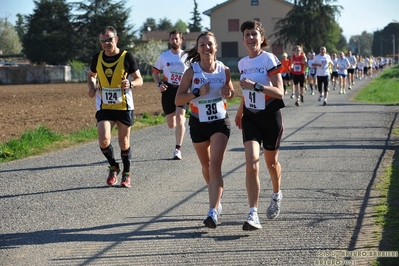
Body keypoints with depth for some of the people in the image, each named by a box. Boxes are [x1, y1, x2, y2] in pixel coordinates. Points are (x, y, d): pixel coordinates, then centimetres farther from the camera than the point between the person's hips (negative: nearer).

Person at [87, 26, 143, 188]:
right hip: (104, 107, 2)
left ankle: (126, 174, 27)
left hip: (124, 107, -2)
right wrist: (92, 87, -2)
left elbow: (139, 80, -3)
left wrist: (130, 84, -25)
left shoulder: (127, 57, -8)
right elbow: (91, 75, 19)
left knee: (124, 143, 6)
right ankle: (113, 167, 13)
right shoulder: (97, 58, 1)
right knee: (104, 141, -15)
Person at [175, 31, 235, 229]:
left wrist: (228, 93, -13)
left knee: (215, 166, -14)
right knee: (206, 166, 17)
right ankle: (217, 196, 46)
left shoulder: (224, 70, -6)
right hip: (198, 123, 1)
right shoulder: (191, 72, -11)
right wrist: (197, 92, -26)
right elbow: (178, 100, -12)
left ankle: (213, 212, -18)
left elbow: (231, 92, 11)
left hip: (220, 122, -1)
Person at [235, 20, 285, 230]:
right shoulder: (242, 63, 5)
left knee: (271, 162, 15)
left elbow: (279, 92, -20)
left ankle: (276, 196, 46)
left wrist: (256, 86, -32)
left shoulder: (269, 59, -12)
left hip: (270, 116, -3)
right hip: (250, 117, 3)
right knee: (251, 164, -14)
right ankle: (253, 214, -19)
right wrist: (240, 112, 25)